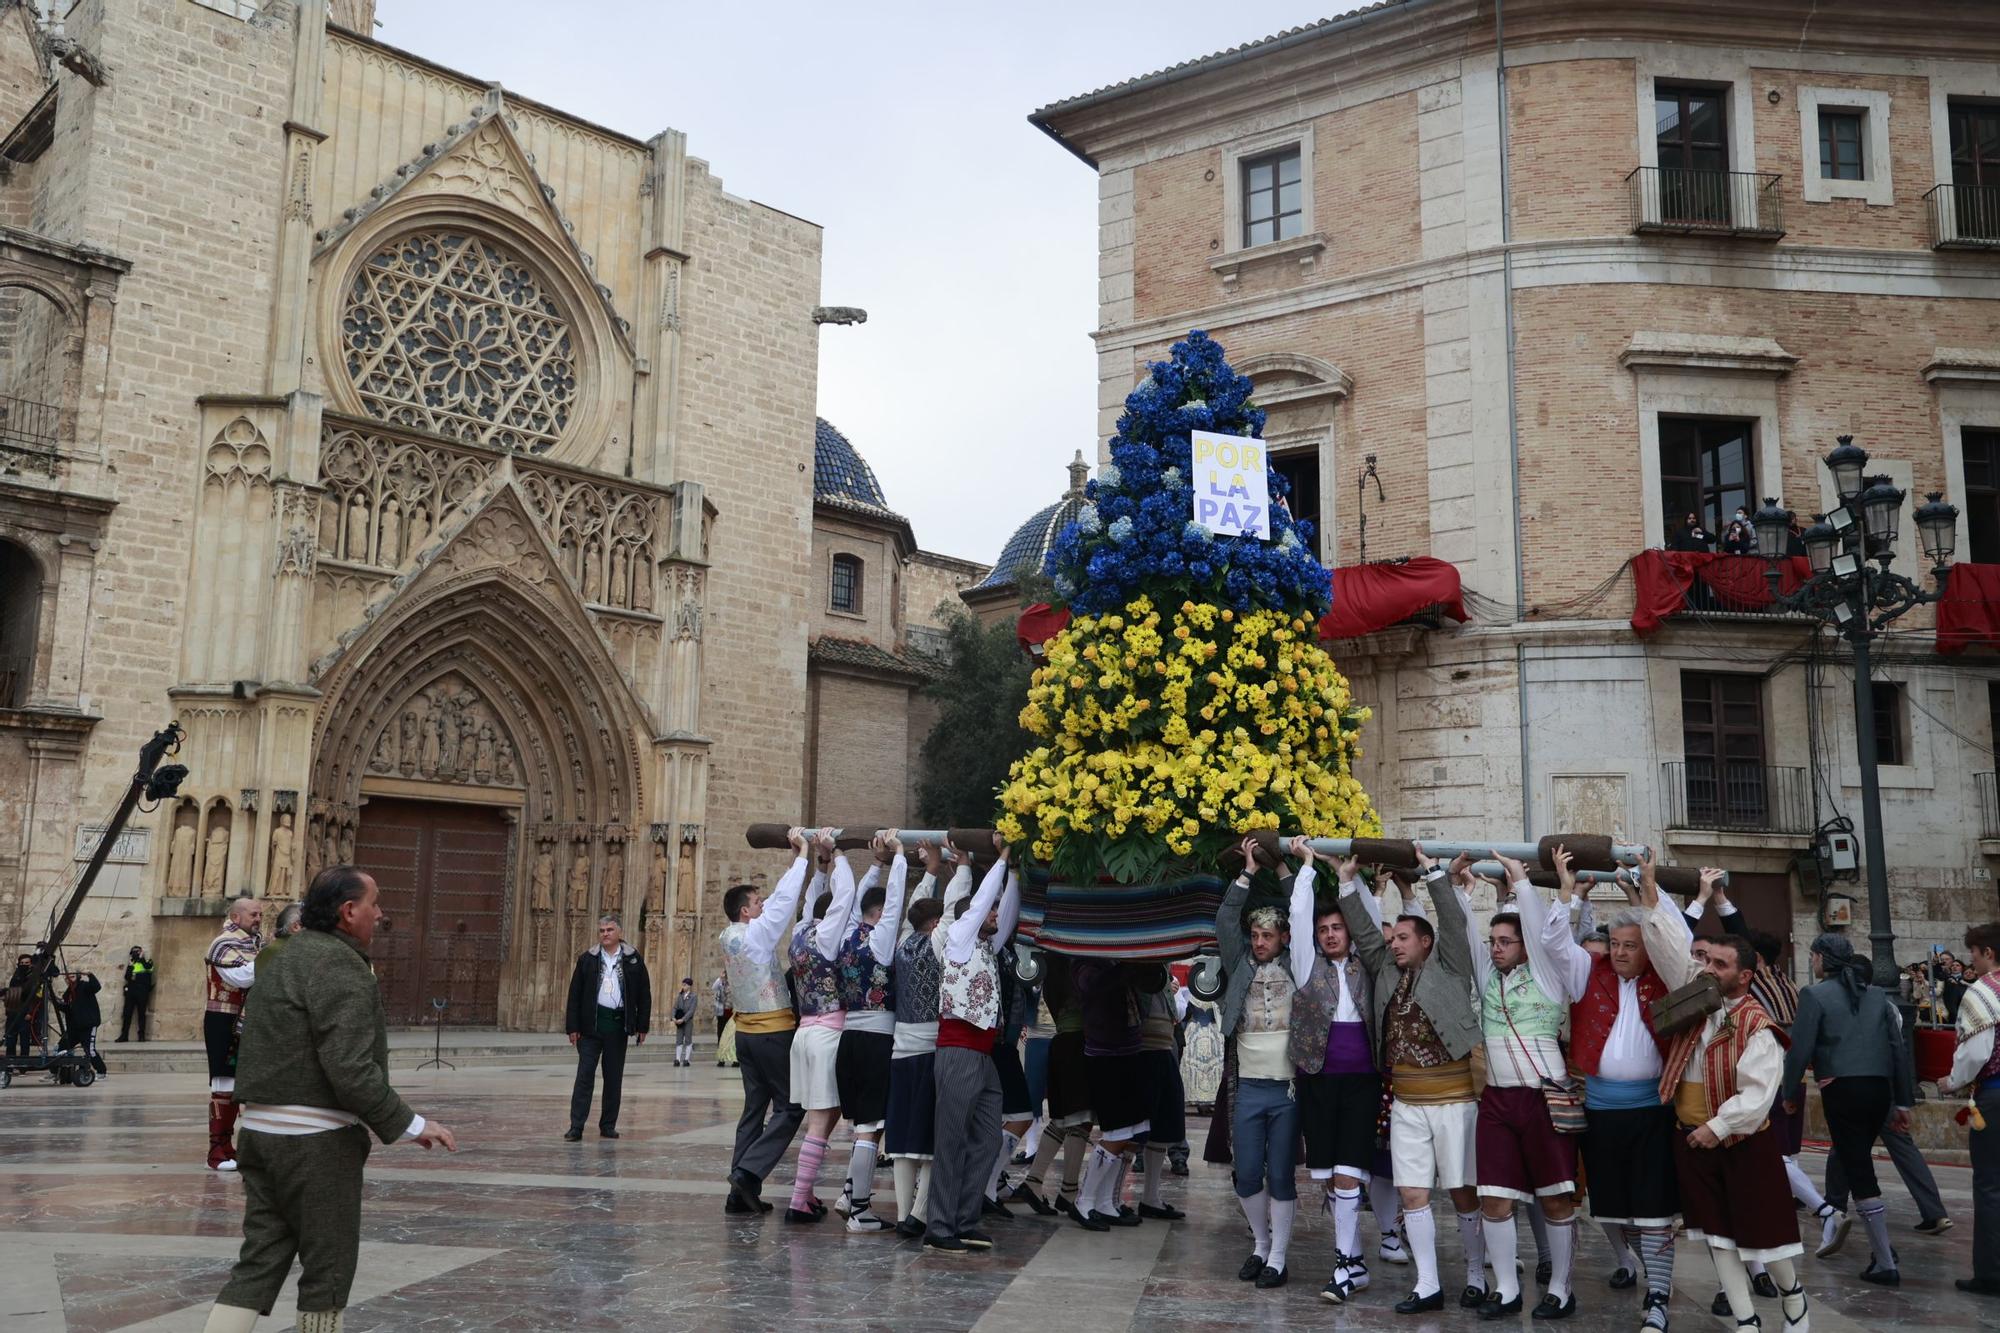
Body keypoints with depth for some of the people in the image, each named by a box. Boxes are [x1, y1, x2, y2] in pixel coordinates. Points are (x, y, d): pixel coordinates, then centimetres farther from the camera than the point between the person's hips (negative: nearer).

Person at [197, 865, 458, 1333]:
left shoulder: (287, 959, 16)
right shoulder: (339, 964, -16)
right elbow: (350, 1069, -24)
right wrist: (409, 1125, -17)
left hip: (262, 1129, 9)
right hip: (315, 1137, -9)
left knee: (259, 1261, 10)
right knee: (328, 1264, 5)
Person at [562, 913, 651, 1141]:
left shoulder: (633, 960, 4)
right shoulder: (587, 960, 4)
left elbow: (644, 994, 6)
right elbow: (575, 995, 3)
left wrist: (642, 1026, 0)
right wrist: (573, 1027, -3)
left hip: (618, 1026, 1)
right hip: (591, 1025, -1)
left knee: (614, 1078, 7)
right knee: (585, 1075, -4)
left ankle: (608, 1126, 15)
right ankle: (576, 1126, -2)